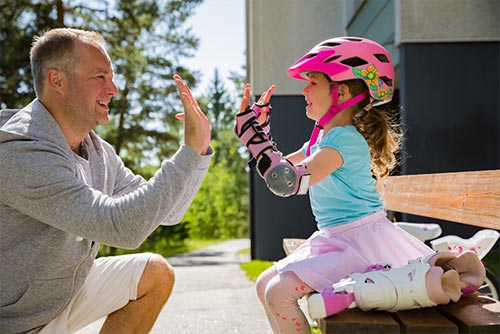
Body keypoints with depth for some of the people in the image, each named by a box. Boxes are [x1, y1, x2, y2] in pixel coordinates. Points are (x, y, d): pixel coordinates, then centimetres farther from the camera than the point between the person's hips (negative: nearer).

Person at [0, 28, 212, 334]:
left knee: (156, 274, 6)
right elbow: (123, 226, -32)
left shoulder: (98, 151, 0)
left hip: (67, 291, 8)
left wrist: (199, 147, -7)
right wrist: (190, 150, -28)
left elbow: (166, 212, 5)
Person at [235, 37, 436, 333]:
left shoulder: (346, 139, -18)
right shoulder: (322, 138, 13)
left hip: (361, 240, -10)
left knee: (280, 292, -21)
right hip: (334, 241, 10)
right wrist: (262, 125, 18)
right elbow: (281, 167, 26)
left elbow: (290, 181, -30)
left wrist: (253, 133, -24)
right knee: (265, 284, 9)